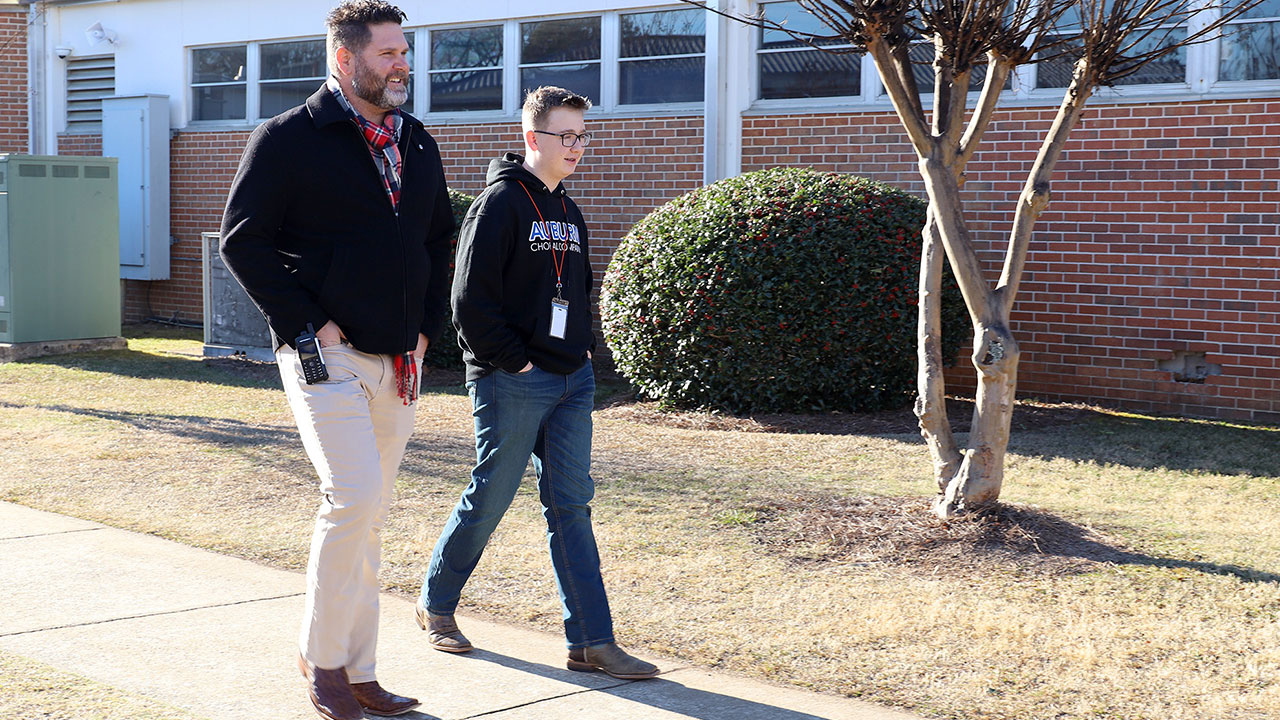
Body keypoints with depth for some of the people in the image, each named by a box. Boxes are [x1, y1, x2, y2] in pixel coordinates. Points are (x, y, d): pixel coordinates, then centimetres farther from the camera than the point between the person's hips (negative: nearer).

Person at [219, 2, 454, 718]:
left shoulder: (418, 145, 13)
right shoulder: (289, 139, -6)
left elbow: (439, 238, 24)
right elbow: (244, 240, -8)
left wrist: (427, 324, 12)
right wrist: (308, 323, -12)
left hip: (399, 362, 6)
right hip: (328, 357, -6)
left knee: (369, 517, 10)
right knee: (353, 499, -17)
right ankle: (322, 656, 2)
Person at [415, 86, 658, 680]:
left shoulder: (568, 211, 15)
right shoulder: (502, 201, -10)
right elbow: (471, 298, -15)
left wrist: (584, 349, 12)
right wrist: (511, 361, -14)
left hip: (571, 382, 7)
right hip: (513, 384, -7)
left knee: (571, 505, 5)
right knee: (490, 498, 3)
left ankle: (592, 642, 5)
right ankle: (435, 603, 25)